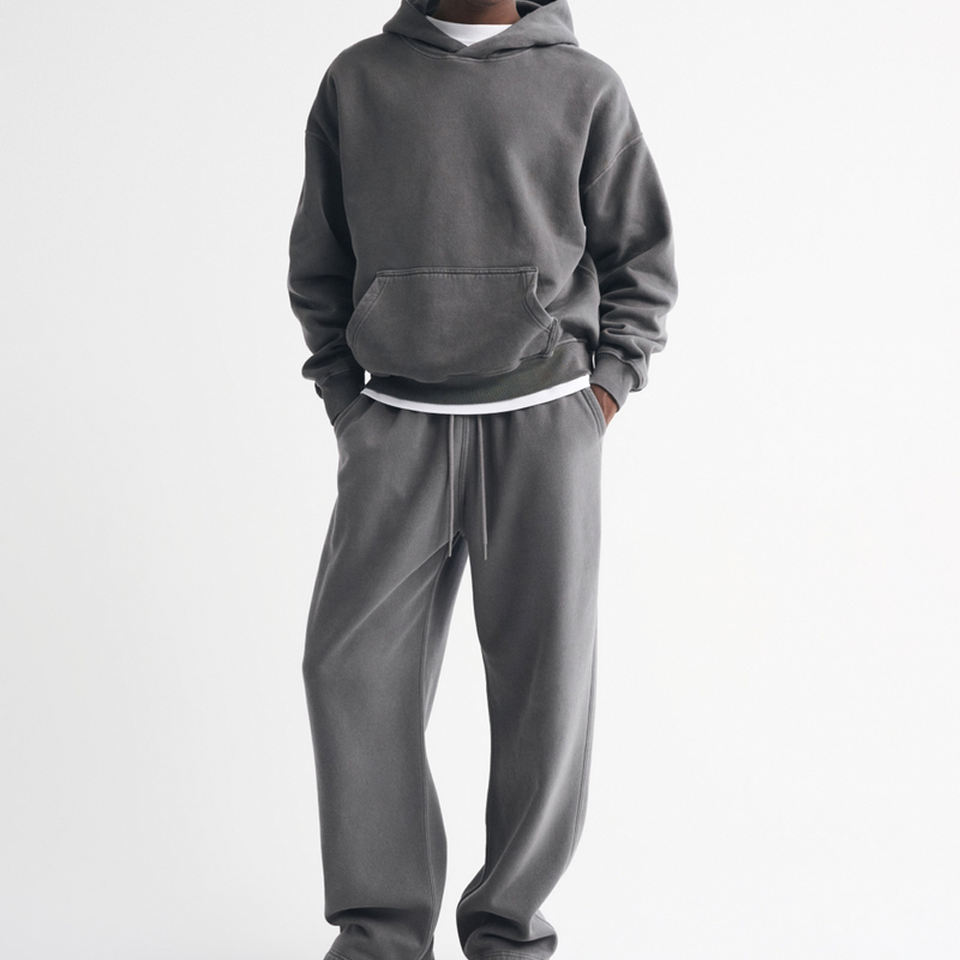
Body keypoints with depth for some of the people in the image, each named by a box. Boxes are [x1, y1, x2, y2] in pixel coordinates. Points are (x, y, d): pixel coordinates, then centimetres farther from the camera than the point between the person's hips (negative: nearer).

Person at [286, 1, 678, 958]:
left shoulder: (586, 87, 5)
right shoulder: (357, 80, 8)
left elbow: (643, 260, 10)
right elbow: (319, 267, 14)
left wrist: (603, 393, 0)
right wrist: (344, 405, 8)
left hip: (544, 425, -1)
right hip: (398, 423, 1)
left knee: (544, 677, -1)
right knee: (353, 663, -6)